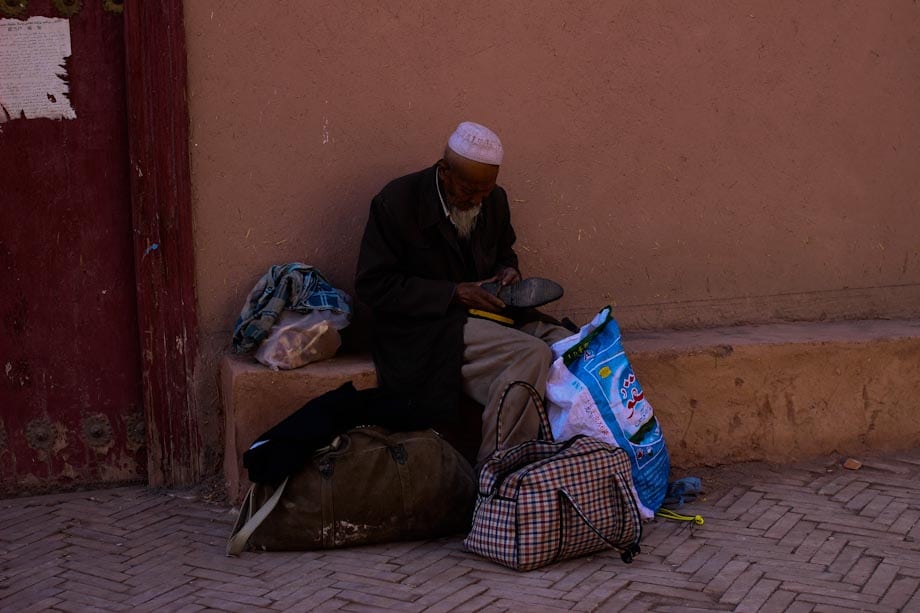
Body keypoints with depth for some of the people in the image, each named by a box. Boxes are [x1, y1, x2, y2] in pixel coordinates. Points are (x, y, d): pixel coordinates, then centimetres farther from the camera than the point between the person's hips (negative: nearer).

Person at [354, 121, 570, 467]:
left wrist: (508, 270, 0)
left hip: (484, 311, 7)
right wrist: (453, 293, -18)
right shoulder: (396, 203, -11)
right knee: (531, 355, -30)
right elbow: (372, 286, -13)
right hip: (423, 327, -7)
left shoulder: (495, 199, 8)